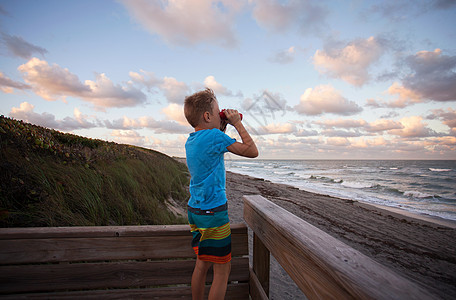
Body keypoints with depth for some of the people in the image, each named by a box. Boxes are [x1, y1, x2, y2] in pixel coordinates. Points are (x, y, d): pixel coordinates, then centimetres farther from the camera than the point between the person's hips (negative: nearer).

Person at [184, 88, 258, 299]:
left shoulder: (190, 140, 8)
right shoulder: (215, 136, -17)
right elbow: (252, 151, -11)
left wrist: (223, 128, 15)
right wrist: (237, 123, -4)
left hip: (195, 210, 9)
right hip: (213, 212, -9)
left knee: (202, 264, 21)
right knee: (223, 270, 5)